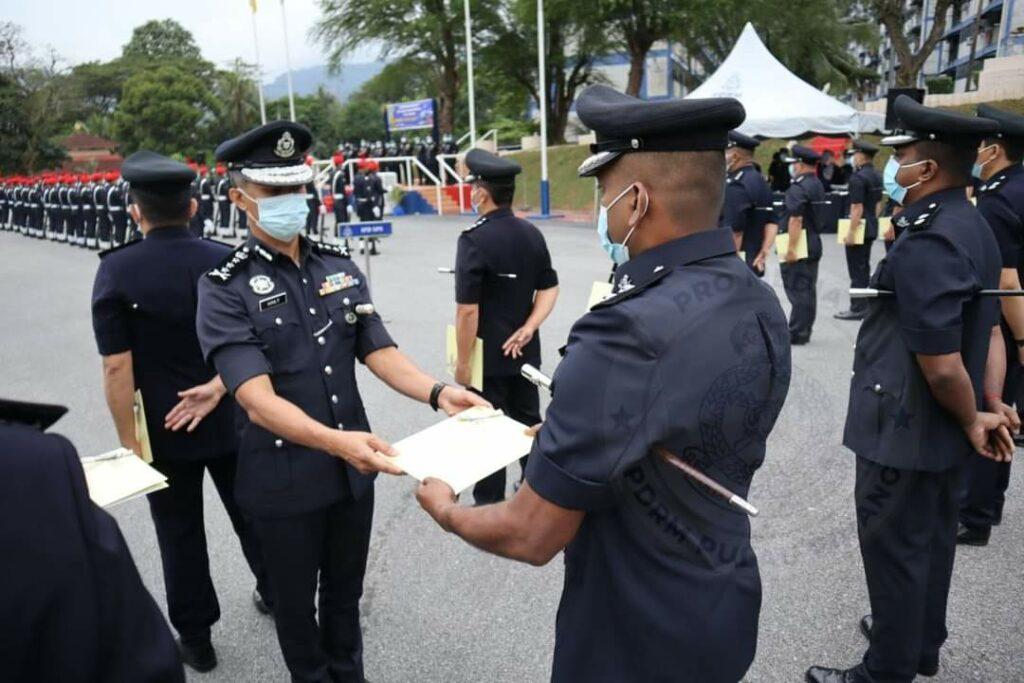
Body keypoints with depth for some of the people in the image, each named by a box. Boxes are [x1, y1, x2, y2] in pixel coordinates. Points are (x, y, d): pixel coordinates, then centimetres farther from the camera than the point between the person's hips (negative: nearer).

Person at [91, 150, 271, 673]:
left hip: (163, 431, -2)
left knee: (181, 534, 13)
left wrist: (129, 442, -8)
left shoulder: (116, 270, -14)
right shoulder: (226, 260, -6)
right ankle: (274, 591, 42)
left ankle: (195, 638, 28)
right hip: (229, 420, 3)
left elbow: (118, 367, -15)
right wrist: (217, 386, -15)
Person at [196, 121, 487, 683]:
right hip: (284, 480, -4)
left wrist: (438, 393, -22)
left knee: (345, 591, 25)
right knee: (295, 602, 20)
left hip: (353, 468, 4)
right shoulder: (224, 289, -16)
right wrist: (334, 440, -42)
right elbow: (258, 400, -25)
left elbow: (379, 352, -3)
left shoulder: (339, 266, -1)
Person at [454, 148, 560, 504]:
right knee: (529, 423, 20)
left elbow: (468, 309, -21)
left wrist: (463, 361, -13)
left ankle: (490, 504, 19)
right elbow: (549, 289, 6)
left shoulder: (474, 240, -18)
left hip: (487, 358, -6)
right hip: (525, 354, 7)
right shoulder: (532, 234, 3)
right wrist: (527, 330, -3)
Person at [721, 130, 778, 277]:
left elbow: (734, 231, -24)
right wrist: (763, 252, 5)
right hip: (753, 264, 10)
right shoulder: (761, 182, 14)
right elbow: (772, 222, 11)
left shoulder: (736, 186, -17)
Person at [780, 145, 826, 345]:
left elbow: (796, 219, -23)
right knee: (809, 289, 13)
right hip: (814, 244, 9)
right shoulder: (818, 185, 15)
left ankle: (796, 334, -2)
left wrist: (791, 248, -22)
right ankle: (804, 330, 21)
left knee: (797, 291, -5)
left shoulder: (798, 188, -16)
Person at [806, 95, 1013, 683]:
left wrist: (972, 420, -10)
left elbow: (941, 365, -27)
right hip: (939, 430, 10)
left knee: (895, 546, 6)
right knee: (932, 535, 23)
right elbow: (989, 330, 11)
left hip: (906, 430, -10)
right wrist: (990, 407, 10)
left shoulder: (927, 246, -26)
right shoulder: (975, 227, 7)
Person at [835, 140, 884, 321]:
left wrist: (851, 232, -20)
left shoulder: (858, 177, -18)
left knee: (857, 269, -3)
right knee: (864, 267, 16)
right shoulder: (877, 176, 10)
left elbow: (857, 207, -22)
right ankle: (865, 305, 23)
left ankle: (857, 308, 1)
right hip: (871, 228, 9)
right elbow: (878, 203, 16)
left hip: (859, 228, -9)